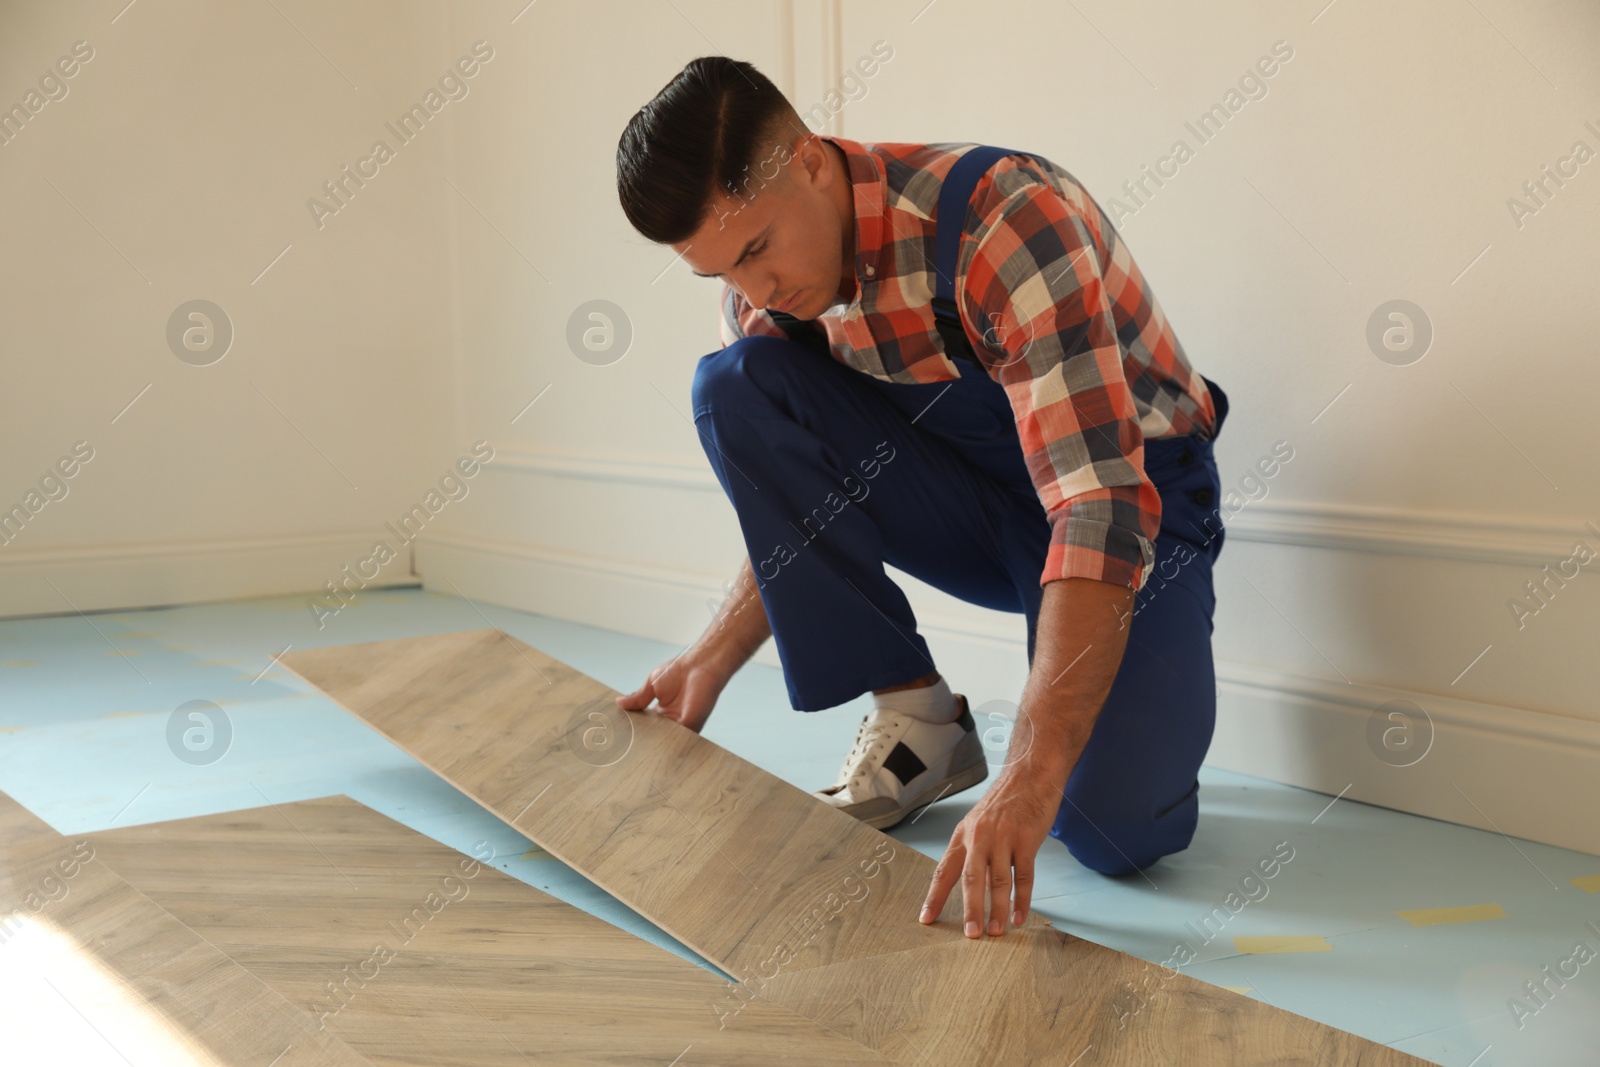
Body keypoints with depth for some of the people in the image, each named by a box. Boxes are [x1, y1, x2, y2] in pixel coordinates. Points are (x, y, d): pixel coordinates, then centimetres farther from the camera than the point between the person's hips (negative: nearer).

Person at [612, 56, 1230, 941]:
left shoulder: (1007, 220, -30)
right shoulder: (762, 285, -8)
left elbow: (1103, 506, -38)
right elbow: (798, 504, 7)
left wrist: (1030, 777, -45)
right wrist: (714, 659, -2)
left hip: (1131, 491, -5)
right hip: (969, 500, 6)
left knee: (1115, 827, -29)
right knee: (733, 386, -18)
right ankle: (915, 721, -10)